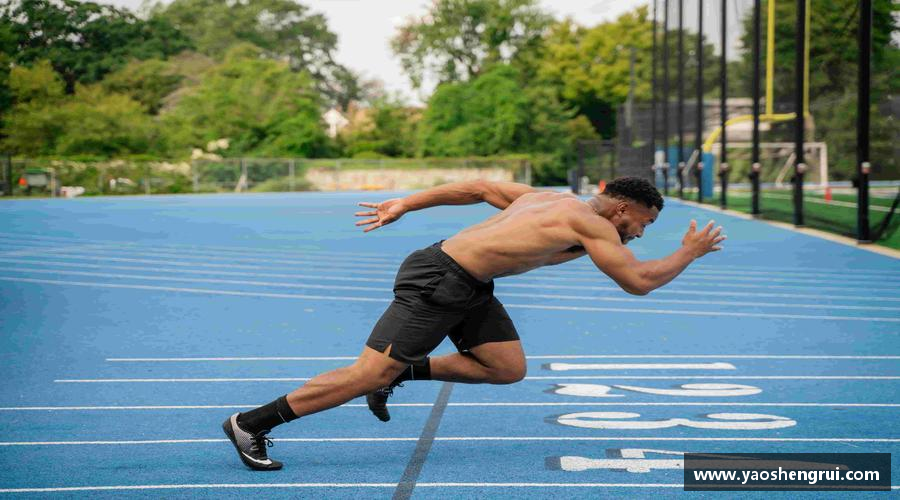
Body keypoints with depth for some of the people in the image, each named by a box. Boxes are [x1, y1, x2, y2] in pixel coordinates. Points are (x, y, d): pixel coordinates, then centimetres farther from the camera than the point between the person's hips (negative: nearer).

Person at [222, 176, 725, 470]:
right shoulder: (593, 225, -10)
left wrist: (404, 204, 20)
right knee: (370, 373, -8)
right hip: (437, 281, -9)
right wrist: (689, 254, 6)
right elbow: (640, 282, -10)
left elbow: (480, 187, 19)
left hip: (468, 287, 10)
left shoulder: (555, 200, 15)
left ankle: (402, 373, 13)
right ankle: (250, 423, -3)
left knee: (509, 368, 5)